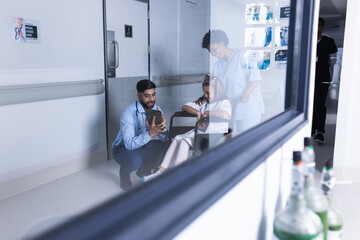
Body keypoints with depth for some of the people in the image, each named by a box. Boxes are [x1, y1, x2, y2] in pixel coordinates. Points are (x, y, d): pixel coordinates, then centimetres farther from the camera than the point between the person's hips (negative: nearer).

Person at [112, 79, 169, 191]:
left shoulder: (156, 109, -9)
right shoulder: (129, 113, -27)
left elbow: (164, 138, -10)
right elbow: (129, 144, -35)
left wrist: (162, 129, -35)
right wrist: (150, 134, -50)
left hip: (143, 146, 6)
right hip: (124, 147, -6)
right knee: (135, 161, -39)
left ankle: (144, 169, 9)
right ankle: (124, 173, 0)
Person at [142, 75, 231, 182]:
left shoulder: (224, 103, -1)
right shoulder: (203, 102, 22)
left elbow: (225, 115, -26)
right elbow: (184, 107, 16)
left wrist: (208, 112, -11)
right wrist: (198, 113, -2)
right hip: (199, 132, 8)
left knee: (184, 141, -26)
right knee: (177, 138, -14)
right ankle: (161, 171, -21)